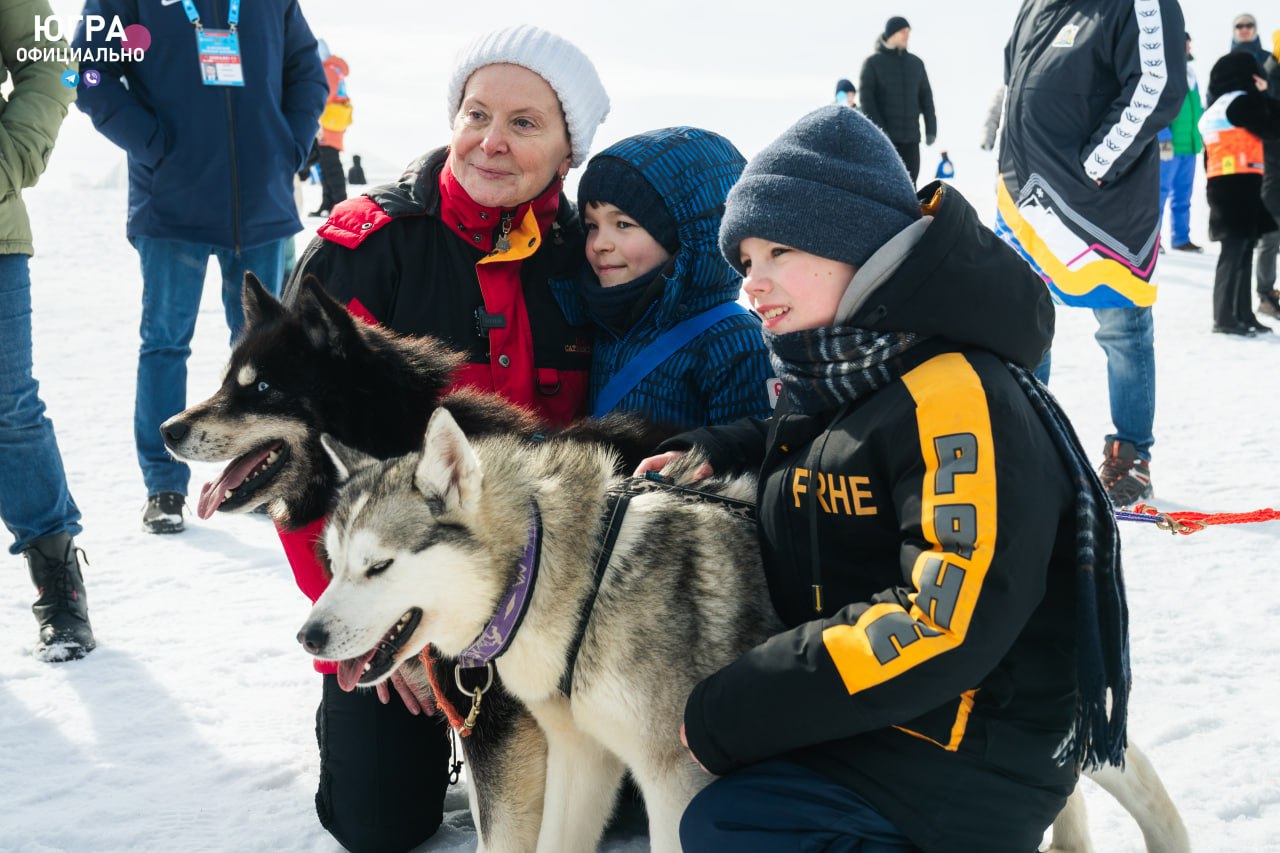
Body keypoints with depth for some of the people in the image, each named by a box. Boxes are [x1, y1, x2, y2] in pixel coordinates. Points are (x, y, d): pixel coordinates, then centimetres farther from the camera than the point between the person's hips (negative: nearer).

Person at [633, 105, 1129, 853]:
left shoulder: (960, 397, -21)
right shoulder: (832, 381, 8)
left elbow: (948, 623, -29)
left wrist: (732, 714, -26)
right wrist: (713, 455, 10)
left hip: (955, 757, -10)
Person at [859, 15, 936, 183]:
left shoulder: (916, 63, 13)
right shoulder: (873, 63, 0)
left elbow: (926, 97, 13)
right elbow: (866, 98, -7)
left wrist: (931, 128, 2)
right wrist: (878, 131, -17)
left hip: (911, 137, 4)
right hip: (884, 137, -4)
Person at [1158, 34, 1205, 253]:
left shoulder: (1189, 74, 17)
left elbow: (1198, 107, 24)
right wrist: (1163, 138, -21)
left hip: (1190, 145, 8)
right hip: (1168, 145, -8)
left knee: (1183, 194, 12)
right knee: (1160, 191, -6)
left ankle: (1181, 238, 18)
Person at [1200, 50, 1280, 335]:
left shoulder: (1214, 108, 19)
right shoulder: (1243, 101, -8)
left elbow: (1209, 156, 18)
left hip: (1220, 183, 9)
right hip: (1240, 182, -9)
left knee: (1243, 248, 12)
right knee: (1236, 249, -8)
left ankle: (1242, 313, 14)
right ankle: (1225, 317, -9)